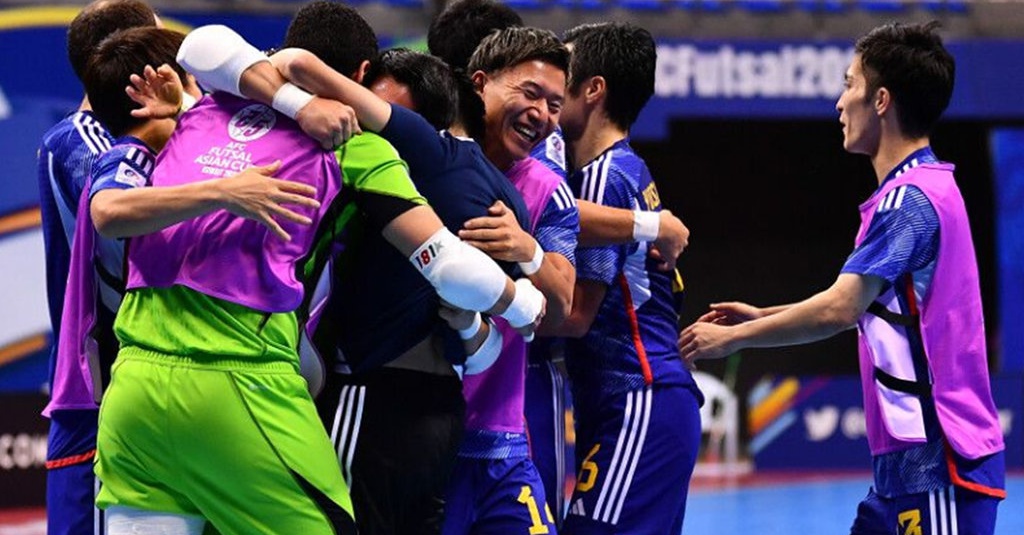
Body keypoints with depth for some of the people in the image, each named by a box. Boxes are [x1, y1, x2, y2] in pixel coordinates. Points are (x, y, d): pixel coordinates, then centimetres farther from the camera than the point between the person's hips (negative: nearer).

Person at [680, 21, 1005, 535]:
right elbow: (857, 307, 25)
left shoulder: (910, 198, -15)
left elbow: (839, 310, -21)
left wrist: (732, 337, -10)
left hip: (936, 460, -10)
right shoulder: (928, 187, 17)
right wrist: (762, 316, 22)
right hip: (911, 457, 10)